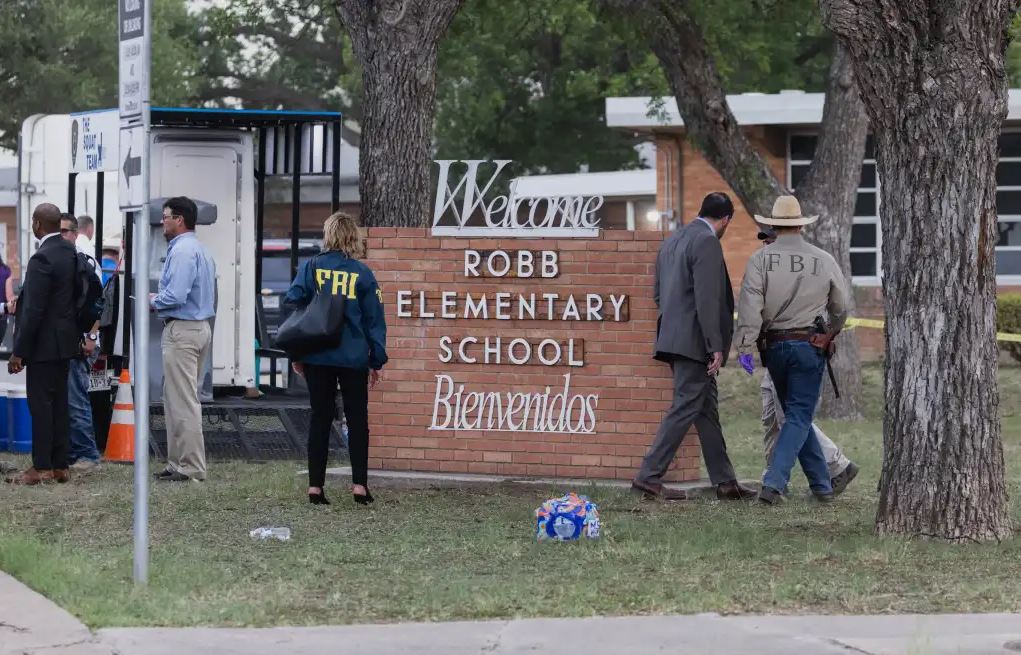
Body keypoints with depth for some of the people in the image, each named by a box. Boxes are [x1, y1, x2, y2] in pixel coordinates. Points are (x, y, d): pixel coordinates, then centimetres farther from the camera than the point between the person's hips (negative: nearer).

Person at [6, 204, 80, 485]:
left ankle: (42, 468, -3)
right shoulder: (71, 252, 7)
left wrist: (19, 352, -17)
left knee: (40, 403, -4)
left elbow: (34, 309, -21)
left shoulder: (42, 258, -19)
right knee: (59, 403, 12)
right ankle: (60, 466, 15)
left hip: (44, 344, -9)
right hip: (65, 340, 9)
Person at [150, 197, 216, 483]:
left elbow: (176, 296, -24)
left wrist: (153, 301, -4)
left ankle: (190, 468, -6)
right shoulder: (201, 250, 18)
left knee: (182, 402, -7)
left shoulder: (183, 250, -16)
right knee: (182, 400, 15)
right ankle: (179, 462, 18)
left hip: (182, 330, -11)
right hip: (200, 327, 11)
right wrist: (161, 299, 15)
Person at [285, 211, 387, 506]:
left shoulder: (311, 268, -2)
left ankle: (315, 486, 3)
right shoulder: (363, 273, -2)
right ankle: (359, 484, 3)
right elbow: (374, 319, 0)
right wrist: (378, 360, 8)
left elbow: (293, 306, -3)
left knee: (320, 418, 7)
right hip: (354, 358, -1)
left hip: (317, 358, 1)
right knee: (357, 419, 9)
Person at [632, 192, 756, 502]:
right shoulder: (707, 243, -13)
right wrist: (716, 346, -19)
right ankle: (649, 477, -6)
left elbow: (658, 293, 20)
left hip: (673, 335, 10)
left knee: (707, 410, 12)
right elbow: (707, 299, -20)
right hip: (694, 341, -10)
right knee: (685, 409, -6)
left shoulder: (672, 240, 15)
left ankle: (725, 482, 14)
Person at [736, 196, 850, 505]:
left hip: (775, 346, 2)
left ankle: (822, 485, 20)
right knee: (799, 417, 0)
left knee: (797, 415, 15)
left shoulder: (761, 259, -5)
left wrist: (744, 347, -13)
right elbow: (841, 308, 10)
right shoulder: (824, 260, -1)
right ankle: (774, 483, -16)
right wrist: (829, 337, 28)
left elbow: (750, 305, -15)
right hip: (810, 345, -1)